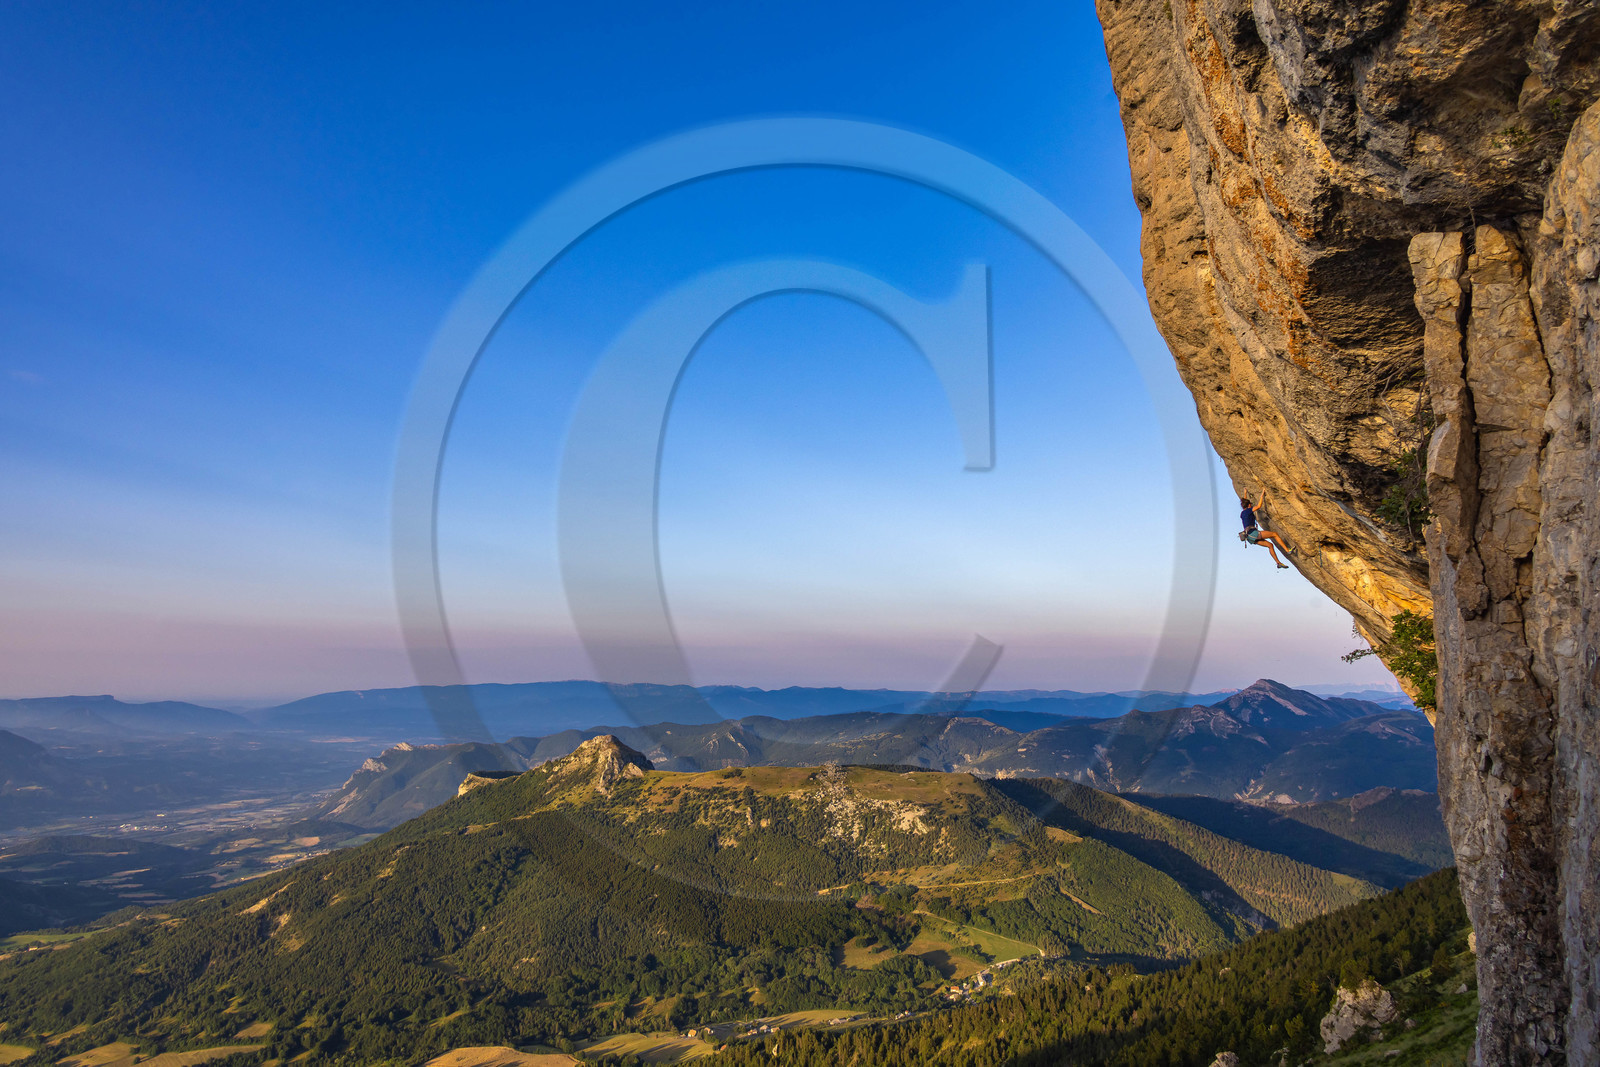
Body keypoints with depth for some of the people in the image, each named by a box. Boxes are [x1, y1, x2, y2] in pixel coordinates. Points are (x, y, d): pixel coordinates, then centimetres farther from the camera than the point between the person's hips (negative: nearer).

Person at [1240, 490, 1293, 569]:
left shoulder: (1242, 514, 21)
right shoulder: (1248, 510, -2)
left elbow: (1245, 504, 41)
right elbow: (1259, 505, -12)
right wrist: (1262, 494, -2)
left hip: (1250, 537, 9)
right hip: (1253, 533, -9)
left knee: (1270, 545, 14)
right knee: (1275, 534, -3)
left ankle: (1279, 563, 11)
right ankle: (1287, 550, -8)